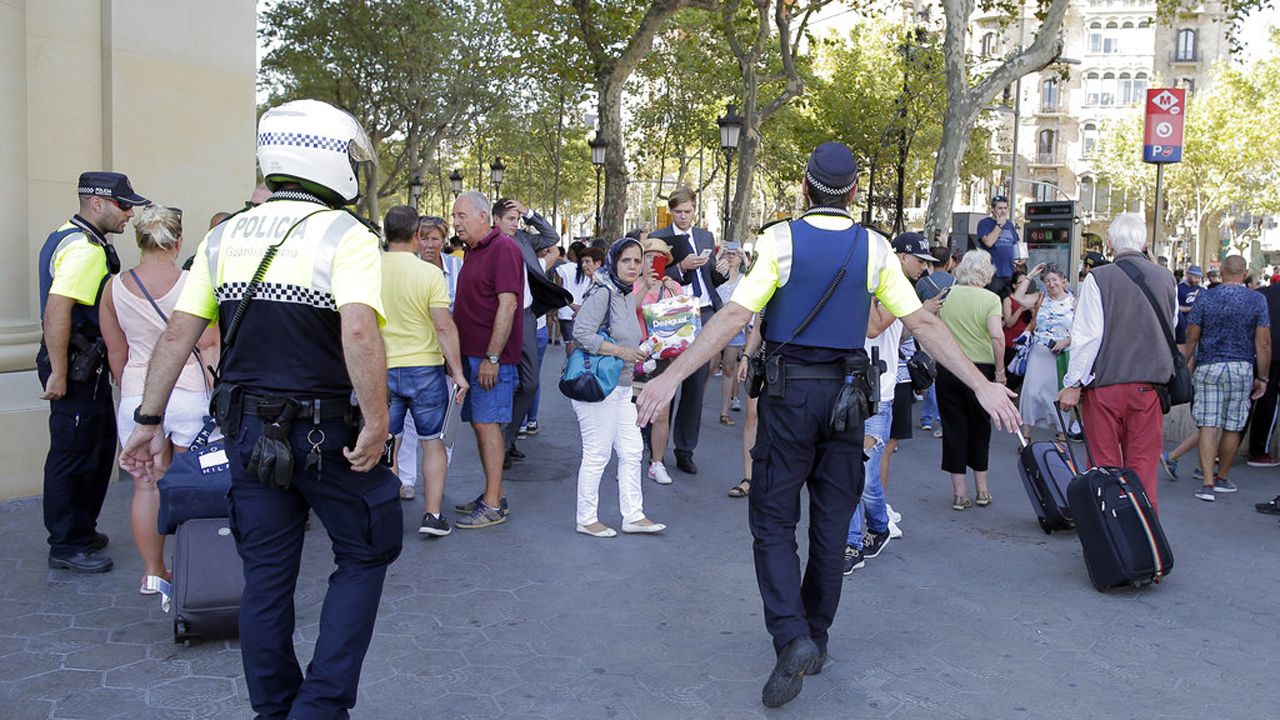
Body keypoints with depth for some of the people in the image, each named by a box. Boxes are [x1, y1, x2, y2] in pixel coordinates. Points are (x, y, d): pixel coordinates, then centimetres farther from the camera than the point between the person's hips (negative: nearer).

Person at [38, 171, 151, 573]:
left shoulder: (72, 238, 16)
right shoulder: (84, 249, -19)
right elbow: (56, 310, -28)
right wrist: (58, 373, -26)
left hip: (87, 366, 11)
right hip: (76, 368, -11)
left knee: (100, 448, 18)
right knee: (74, 455, -2)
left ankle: (80, 529, 32)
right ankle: (67, 546, 9)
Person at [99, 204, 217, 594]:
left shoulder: (115, 287, 3)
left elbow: (116, 353, 10)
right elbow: (210, 348, -6)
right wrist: (215, 396, 3)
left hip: (137, 397, 3)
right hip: (190, 393, -2)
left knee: (146, 487, 12)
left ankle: (152, 572, 20)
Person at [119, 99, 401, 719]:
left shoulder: (225, 237, 6)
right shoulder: (345, 236, -11)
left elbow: (178, 332, 4)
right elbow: (359, 330, -28)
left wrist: (148, 421, 10)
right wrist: (376, 423, -22)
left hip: (247, 429, 6)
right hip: (326, 431, -5)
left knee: (266, 574, 16)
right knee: (363, 557, 13)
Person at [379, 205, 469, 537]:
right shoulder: (429, 273, -11)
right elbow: (444, 327, -14)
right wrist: (458, 372, -8)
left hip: (381, 370, 2)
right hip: (424, 368, -2)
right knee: (432, 440, 11)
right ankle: (432, 514, 10)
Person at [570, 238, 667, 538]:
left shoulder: (628, 296, 13)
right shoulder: (602, 293, -14)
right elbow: (582, 334, -24)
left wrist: (637, 353, 11)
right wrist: (622, 351, -23)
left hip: (621, 386, 9)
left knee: (632, 451, 11)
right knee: (597, 453, -2)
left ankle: (633, 516, 20)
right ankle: (587, 519, 11)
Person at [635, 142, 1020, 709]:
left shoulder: (780, 240, -8)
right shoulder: (875, 249, 1)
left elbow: (734, 315, -16)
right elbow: (921, 323, -1)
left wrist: (672, 376, -17)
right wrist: (981, 384, 5)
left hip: (788, 391, -3)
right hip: (847, 395, 3)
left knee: (773, 520, 5)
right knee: (831, 523, 14)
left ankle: (792, 638, -13)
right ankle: (816, 640, 26)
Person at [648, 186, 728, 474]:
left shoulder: (706, 237, 16)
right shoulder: (658, 238, 2)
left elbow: (711, 279, 17)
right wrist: (681, 267, -17)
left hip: (705, 316, 4)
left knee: (696, 386, 4)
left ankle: (685, 450, 13)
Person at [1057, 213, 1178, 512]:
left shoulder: (1098, 279, -8)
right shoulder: (1165, 278, 4)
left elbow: (1087, 336, -10)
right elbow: (1171, 329, 15)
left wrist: (1074, 383, -5)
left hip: (1105, 384, -3)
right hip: (1150, 385, 3)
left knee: (1105, 465, 5)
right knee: (1143, 465, 9)